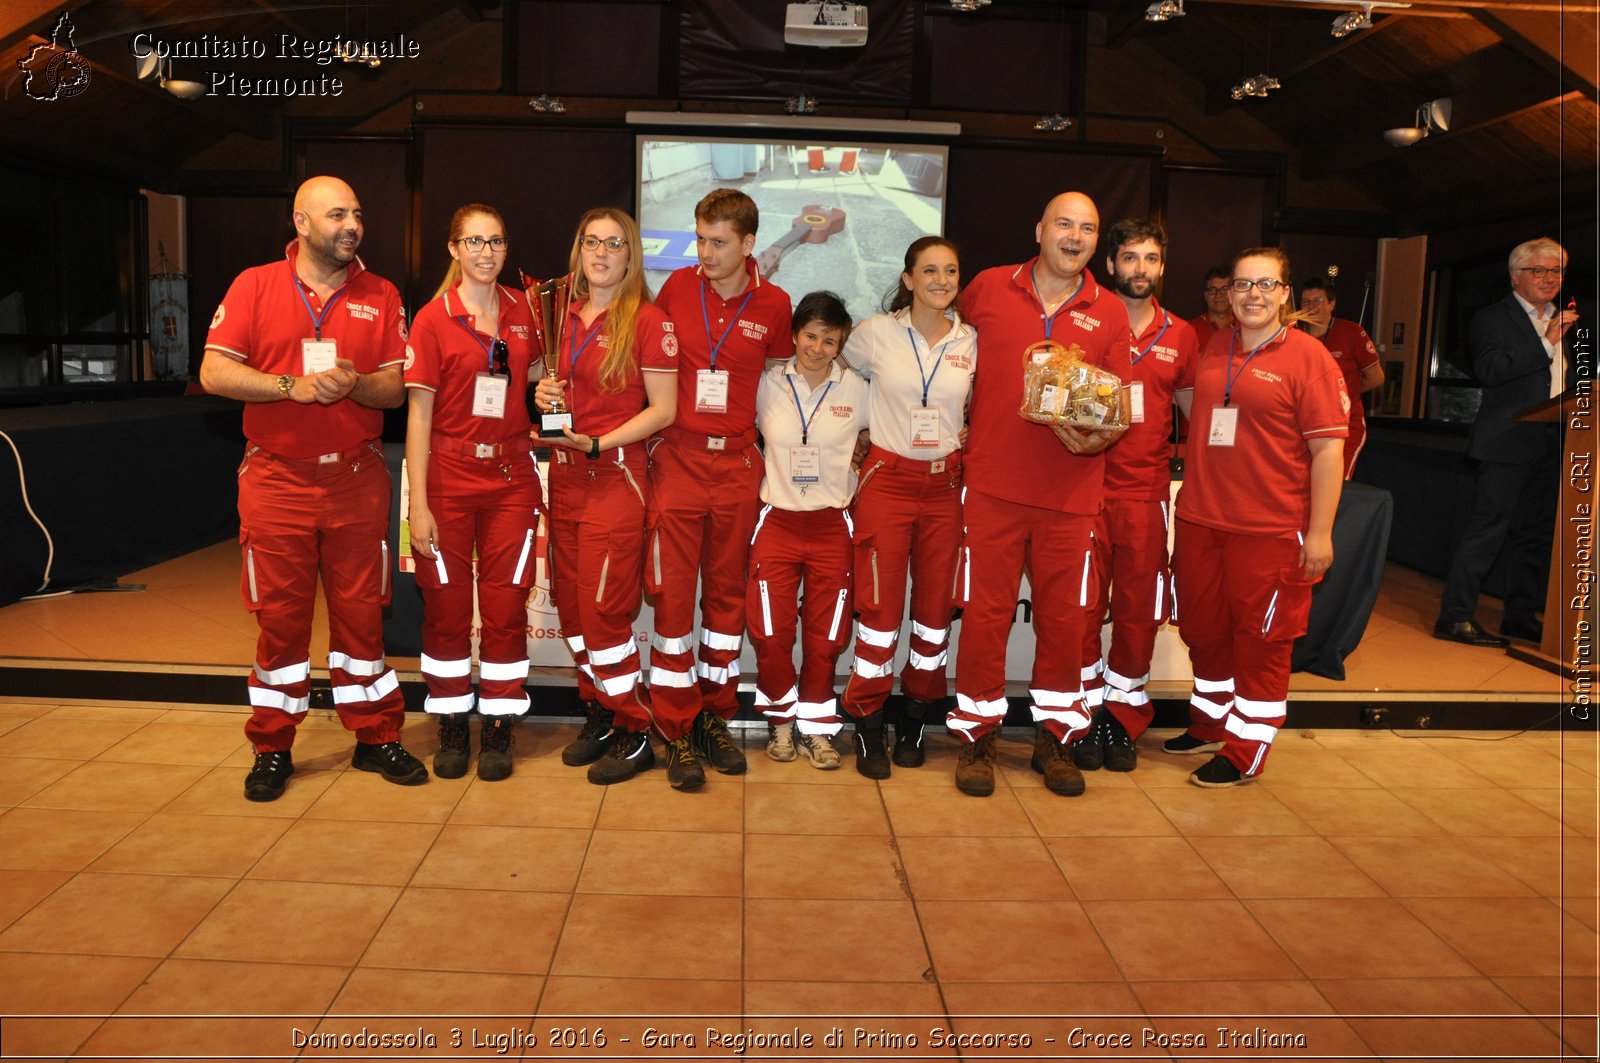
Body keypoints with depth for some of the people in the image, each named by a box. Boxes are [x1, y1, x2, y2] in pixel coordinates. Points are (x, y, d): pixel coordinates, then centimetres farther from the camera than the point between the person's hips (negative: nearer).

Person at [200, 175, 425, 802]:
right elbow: (214, 373, -4)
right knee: (280, 615, 4)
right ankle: (272, 749, 18)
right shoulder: (255, 286, 4)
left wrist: (354, 384, -16)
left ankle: (376, 738, 17)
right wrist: (293, 386, -16)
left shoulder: (380, 296, 8)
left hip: (357, 478, 1)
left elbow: (397, 389, 5)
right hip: (276, 479, -1)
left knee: (361, 610, 6)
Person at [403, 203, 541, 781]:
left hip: (511, 478, 2)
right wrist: (418, 503, -10)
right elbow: (419, 413, -6)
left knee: (506, 607, 3)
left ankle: (498, 729, 15)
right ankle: (452, 728, 19)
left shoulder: (522, 310, 7)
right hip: (449, 478, -2)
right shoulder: (432, 319, -3)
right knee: (446, 607, 5)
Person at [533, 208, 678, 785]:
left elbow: (662, 409, -8)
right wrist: (545, 396, 3)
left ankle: (636, 734, 5)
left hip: (615, 475, -7)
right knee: (570, 603, 7)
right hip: (564, 476, 7)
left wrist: (598, 445, -16)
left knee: (603, 609, -8)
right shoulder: (565, 316, 12)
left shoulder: (647, 320, -6)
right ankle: (600, 714, 21)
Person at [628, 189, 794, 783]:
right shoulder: (677, 288, 2)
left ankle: (714, 719, 20)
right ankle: (674, 726, 9)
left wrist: (770, 463, 8)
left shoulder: (773, 304, 2)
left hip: (737, 464, 1)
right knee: (671, 590, -2)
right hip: (678, 460, -1)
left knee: (726, 592, 8)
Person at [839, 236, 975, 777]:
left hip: (946, 484, 3)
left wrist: (964, 448, 2)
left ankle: (915, 720, 22)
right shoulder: (875, 333, -3)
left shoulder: (971, 341, 4)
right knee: (880, 605, -3)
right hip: (887, 481, -3)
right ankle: (867, 726, 11)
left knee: (936, 604, 6)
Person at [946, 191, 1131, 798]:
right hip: (993, 483, -1)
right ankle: (978, 736, 15)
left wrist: (1099, 438, -13)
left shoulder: (1109, 313, 7)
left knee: (1063, 615, 7)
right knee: (986, 611, 2)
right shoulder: (988, 288, 5)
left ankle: (1054, 737, 23)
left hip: (1072, 492, 2)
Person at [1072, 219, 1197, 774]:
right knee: (1081, 609, 0)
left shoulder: (1179, 335, 10)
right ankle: (1088, 717, 15)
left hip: (1146, 491, 2)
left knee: (1138, 612, 6)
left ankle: (1123, 720, 20)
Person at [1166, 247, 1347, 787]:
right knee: (1203, 630, 16)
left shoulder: (1307, 357, -8)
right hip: (1199, 519, 6)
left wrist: (1320, 532, -14)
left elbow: (1328, 448, -11)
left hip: (1270, 529, -6)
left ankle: (1244, 753, 17)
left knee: (1261, 640, 5)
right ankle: (1208, 726, 36)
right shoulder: (1213, 348, 9)